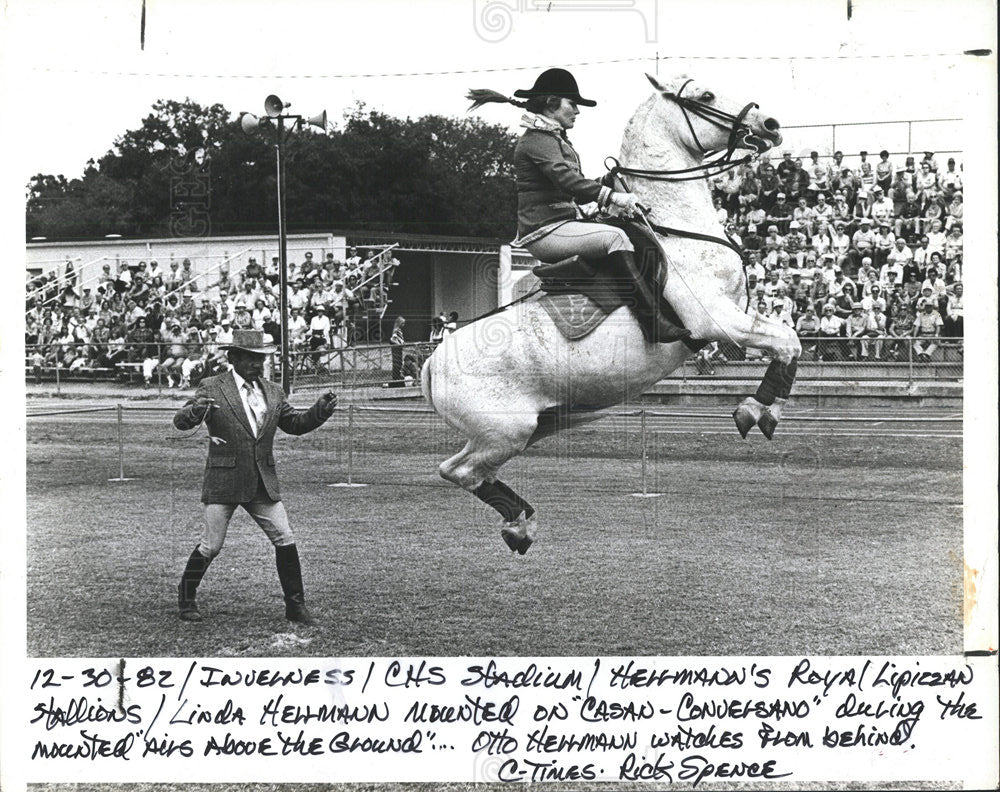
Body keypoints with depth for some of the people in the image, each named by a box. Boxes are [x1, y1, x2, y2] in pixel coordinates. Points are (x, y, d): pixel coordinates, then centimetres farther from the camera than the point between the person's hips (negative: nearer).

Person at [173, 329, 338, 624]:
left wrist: (321, 410, -1)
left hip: (263, 483, 4)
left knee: (285, 540, 0)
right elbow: (181, 422, -10)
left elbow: (294, 424, 18)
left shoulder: (273, 392, 10)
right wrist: (196, 409, -34)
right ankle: (186, 599, 21)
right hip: (223, 482, -4)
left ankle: (295, 605, 10)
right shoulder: (212, 388, -5)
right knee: (211, 545, 0)